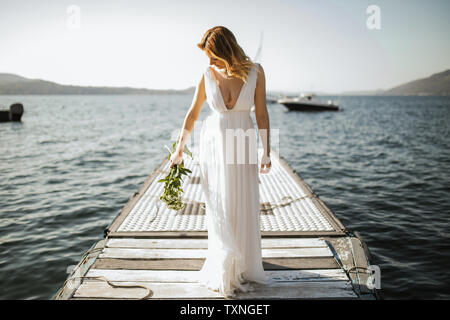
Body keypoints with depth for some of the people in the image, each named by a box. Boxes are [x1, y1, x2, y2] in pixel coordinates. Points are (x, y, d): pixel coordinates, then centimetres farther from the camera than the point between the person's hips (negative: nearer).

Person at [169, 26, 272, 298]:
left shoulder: (255, 72, -8)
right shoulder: (208, 75, -5)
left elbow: (262, 114, -4)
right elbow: (193, 114, 6)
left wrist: (267, 152, -9)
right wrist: (179, 149, 11)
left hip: (243, 147, 0)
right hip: (213, 145, 0)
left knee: (245, 208, 5)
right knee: (220, 209, 3)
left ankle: (243, 266, 26)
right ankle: (224, 272, 20)